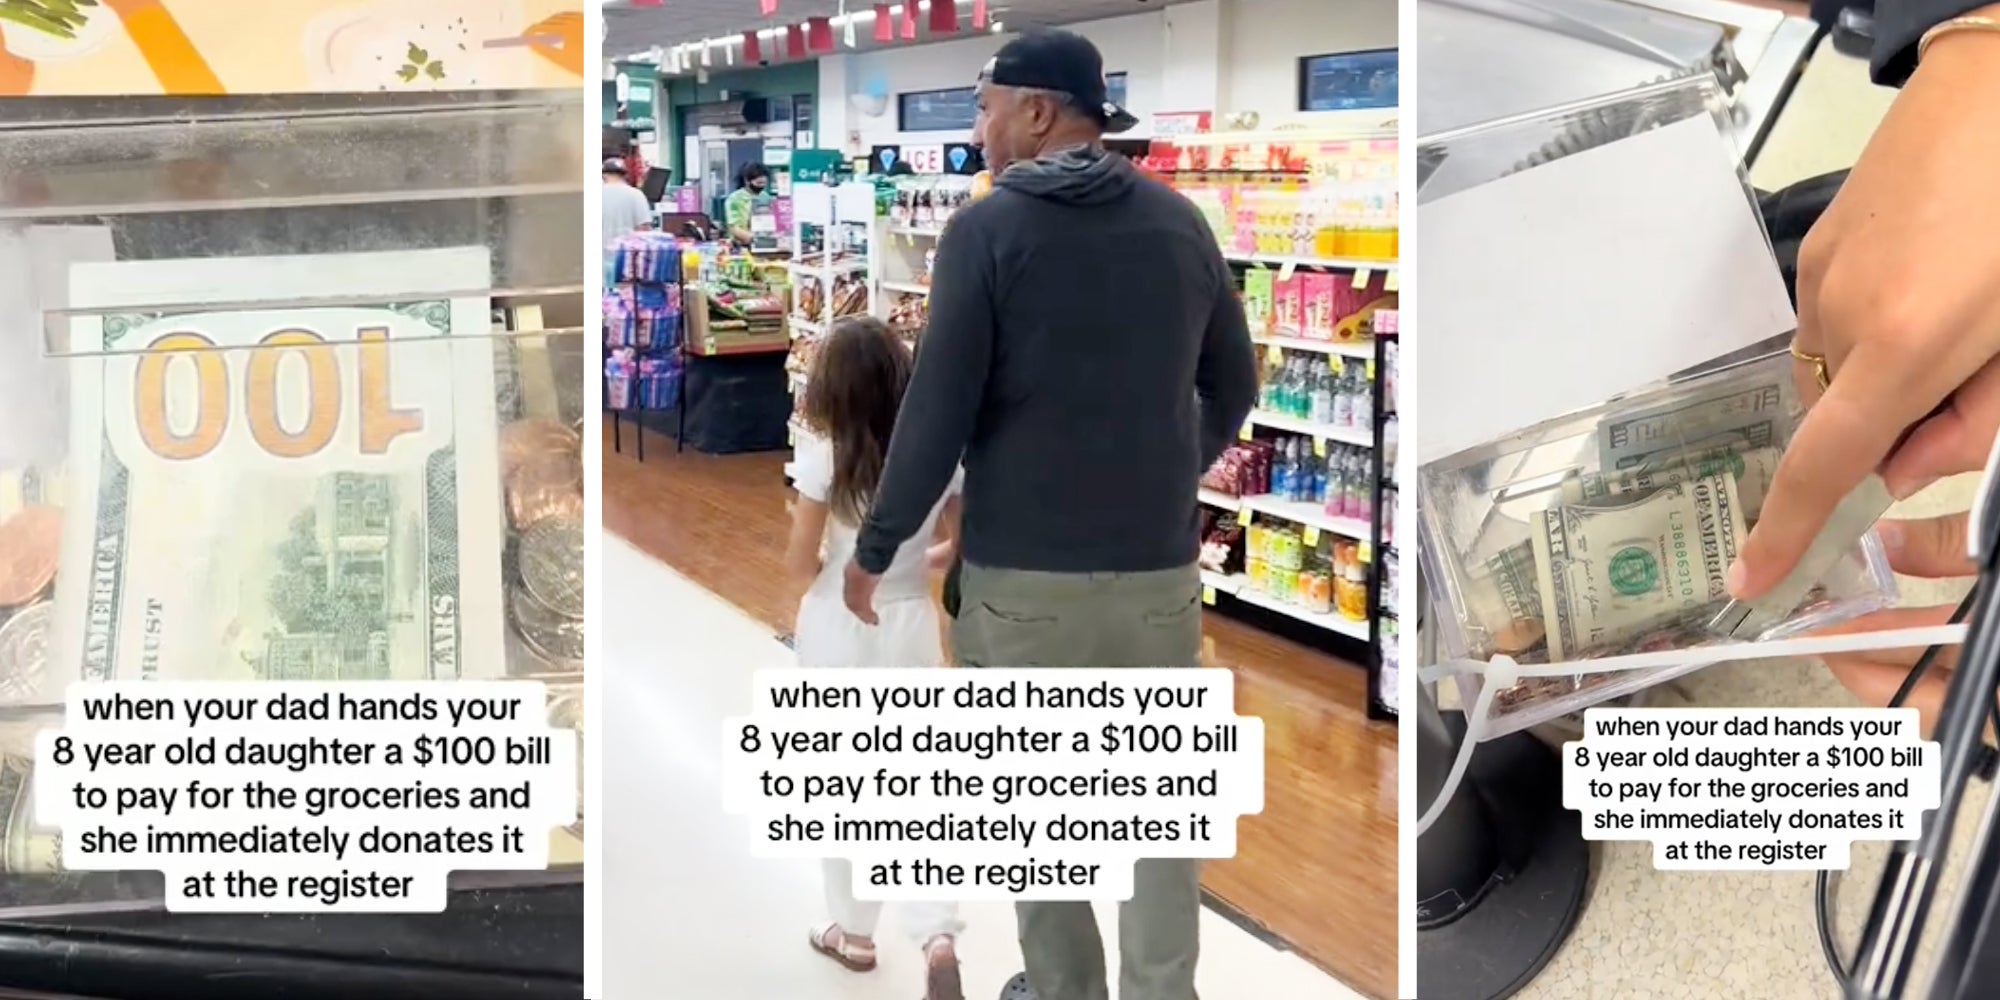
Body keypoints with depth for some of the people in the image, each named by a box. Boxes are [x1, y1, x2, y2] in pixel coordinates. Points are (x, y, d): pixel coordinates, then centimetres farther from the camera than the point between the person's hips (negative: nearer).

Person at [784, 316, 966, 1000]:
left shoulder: (824, 455, -15)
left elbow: (799, 563, -10)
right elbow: (957, 548, 3)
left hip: (838, 631, -3)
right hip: (912, 627, 3)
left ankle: (854, 932, 25)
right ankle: (938, 935, -4)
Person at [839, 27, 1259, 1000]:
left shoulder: (986, 229, -9)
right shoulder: (1181, 223, 5)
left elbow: (938, 409, -11)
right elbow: (1233, 390, 13)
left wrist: (876, 547, -1)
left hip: (1022, 571, -3)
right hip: (1158, 566, 3)